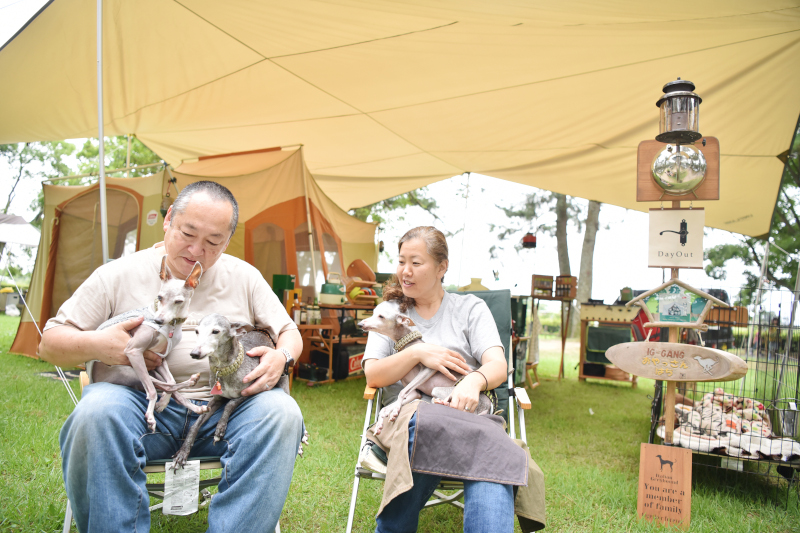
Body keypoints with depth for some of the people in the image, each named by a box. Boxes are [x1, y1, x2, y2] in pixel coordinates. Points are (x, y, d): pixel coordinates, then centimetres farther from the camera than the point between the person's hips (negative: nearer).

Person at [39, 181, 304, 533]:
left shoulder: (244, 277, 10)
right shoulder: (120, 275, 6)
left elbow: (289, 333, 16)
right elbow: (50, 344, 10)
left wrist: (281, 357, -9)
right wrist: (96, 345, -13)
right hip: (141, 406, 0)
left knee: (282, 412, -29)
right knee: (97, 410, -34)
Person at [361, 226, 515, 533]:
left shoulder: (471, 308, 15)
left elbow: (498, 366, 1)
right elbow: (372, 376, 8)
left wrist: (474, 381, -24)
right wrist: (417, 353, -9)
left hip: (469, 413, 0)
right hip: (407, 414, 0)